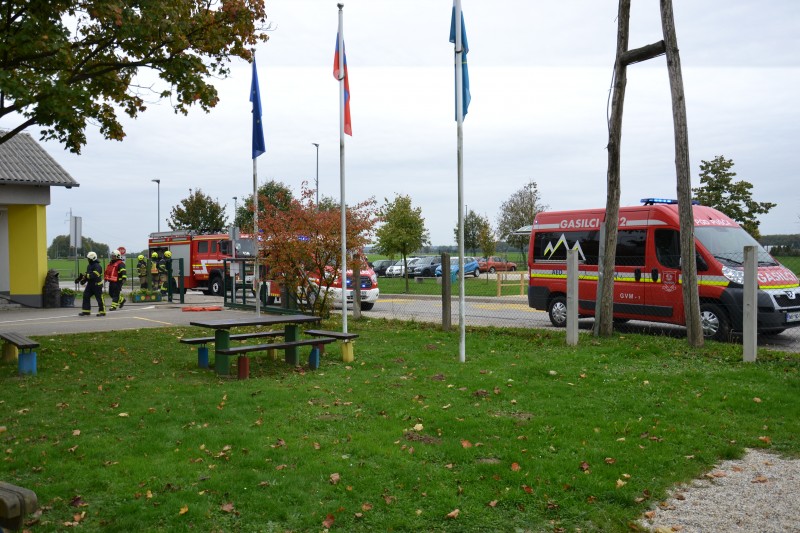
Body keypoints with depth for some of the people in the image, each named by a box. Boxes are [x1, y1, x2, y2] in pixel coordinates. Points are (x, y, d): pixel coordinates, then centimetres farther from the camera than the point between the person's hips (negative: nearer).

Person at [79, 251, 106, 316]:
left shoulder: (97, 266, -15)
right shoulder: (89, 266, 16)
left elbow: (94, 275, -25)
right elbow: (87, 275, 19)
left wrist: (86, 276, -21)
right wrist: (83, 279, 2)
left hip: (97, 285, -9)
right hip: (90, 284, 9)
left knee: (99, 298, -4)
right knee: (86, 296, 4)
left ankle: (102, 312, 4)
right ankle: (86, 311, 9)